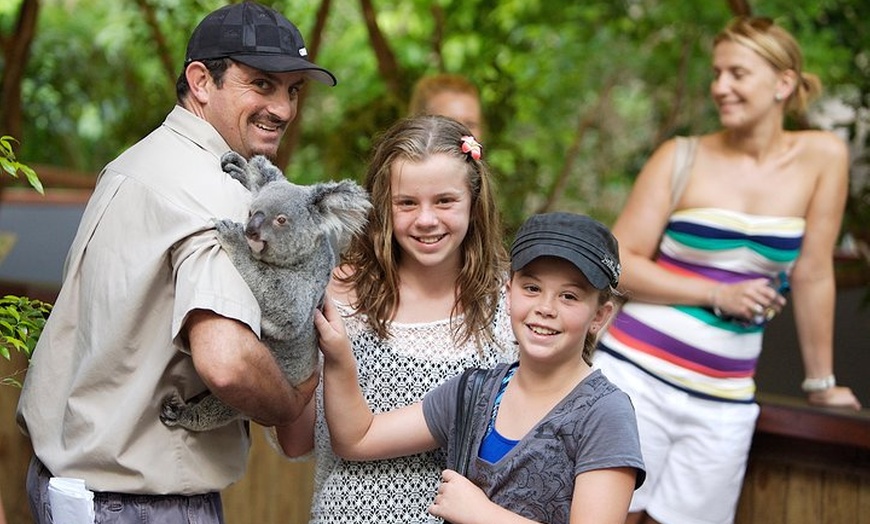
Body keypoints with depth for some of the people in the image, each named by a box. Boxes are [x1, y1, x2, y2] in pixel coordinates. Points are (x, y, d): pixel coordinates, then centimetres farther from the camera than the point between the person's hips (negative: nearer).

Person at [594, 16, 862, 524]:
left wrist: (822, 382, 7)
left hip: (723, 401, 1)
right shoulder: (681, 158, -2)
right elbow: (617, 264, -3)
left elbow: (812, 274, 3)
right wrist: (716, 295, -12)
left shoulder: (822, 157, 0)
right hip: (636, 375, -1)